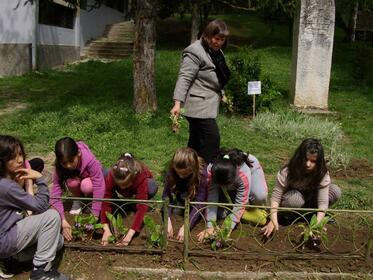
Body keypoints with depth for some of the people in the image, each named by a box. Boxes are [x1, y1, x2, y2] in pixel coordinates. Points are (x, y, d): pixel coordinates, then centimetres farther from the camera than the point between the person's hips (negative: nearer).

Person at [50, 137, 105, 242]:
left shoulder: (90, 160, -40)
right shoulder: (59, 167, -30)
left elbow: (99, 187, -40)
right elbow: (55, 195, -33)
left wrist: (94, 217, -42)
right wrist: (63, 221, -43)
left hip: (90, 179, -2)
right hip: (76, 177, 2)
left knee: (87, 186, -36)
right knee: (72, 182, -33)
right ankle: (78, 199, -2)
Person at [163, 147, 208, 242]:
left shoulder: (202, 173, -38)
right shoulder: (172, 171, -31)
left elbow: (199, 203, -39)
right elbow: (166, 195, -30)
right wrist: (168, 220, -43)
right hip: (182, 191, 1)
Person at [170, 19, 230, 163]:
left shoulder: (217, 52, 15)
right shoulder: (195, 52, -14)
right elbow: (184, 78, -21)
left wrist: (220, 95, 30)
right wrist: (177, 103, -29)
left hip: (207, 105, 9)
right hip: (198, 106, -9)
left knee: (196, 141, 13)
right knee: (212, 139, -12)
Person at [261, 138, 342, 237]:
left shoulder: (323, 174, -26)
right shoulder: (287, 172, -30)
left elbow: (323, 202, -30)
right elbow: (276, 196, -29)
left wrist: (316, 224, -44)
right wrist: (273, 220, -41)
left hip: (309, 199, 3)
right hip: (291, 197, -3)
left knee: (336, 191, -21)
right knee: (295, 199, -39)